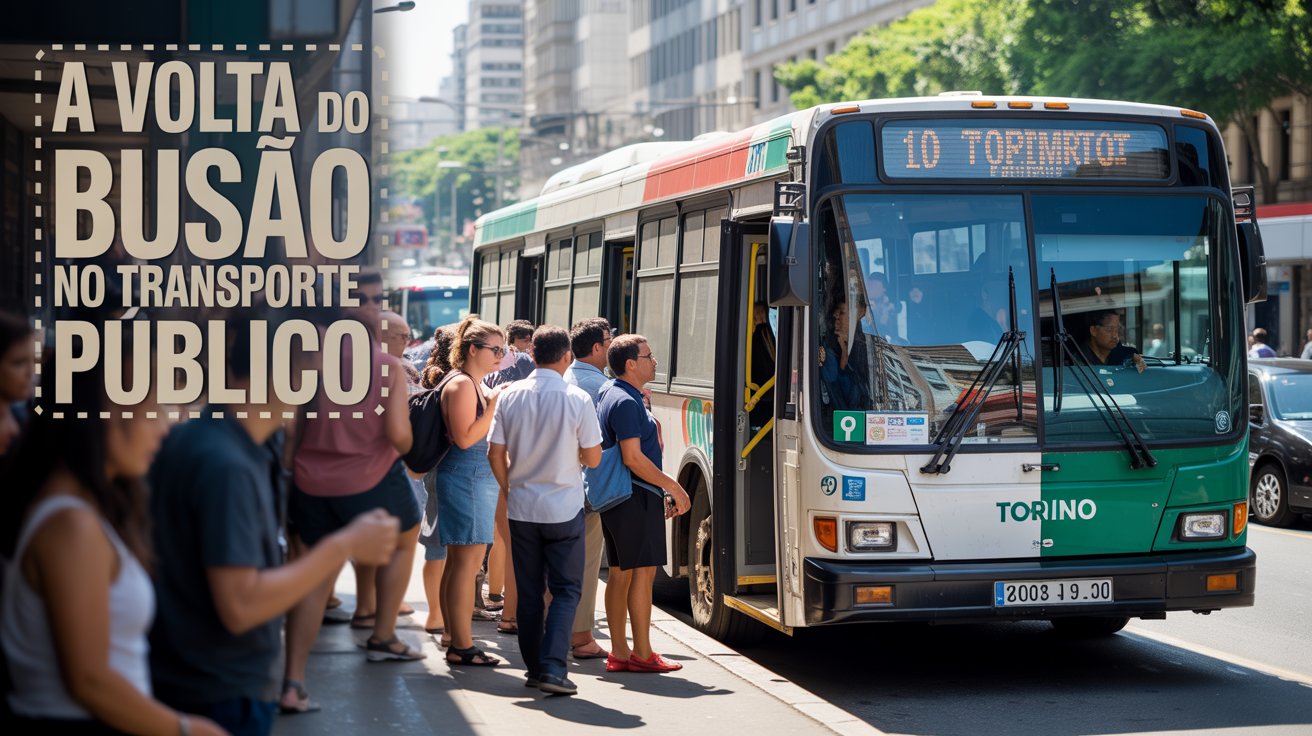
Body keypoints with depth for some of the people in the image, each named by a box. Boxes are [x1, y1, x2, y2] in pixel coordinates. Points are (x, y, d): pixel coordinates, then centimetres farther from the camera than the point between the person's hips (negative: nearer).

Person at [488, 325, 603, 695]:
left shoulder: (510, 396, -2)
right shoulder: (578, 399, -11)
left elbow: (495, 454, 1)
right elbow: (592, 458, -6)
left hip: (521, 508, 3)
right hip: (564, 509, -3)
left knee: (528, 591, 13)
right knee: (566, 590, 4)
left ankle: (534, 667, 16)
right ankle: (552, 668, -9)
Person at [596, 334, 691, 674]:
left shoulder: (612, 393, 16)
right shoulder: (626, 402, -16)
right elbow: (633, 458, -22)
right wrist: (673, 486, -14)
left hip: (616, 498, 10)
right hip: (636, 497, -10)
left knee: (620, 573, 10)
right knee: (643, 571, -6)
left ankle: (619, 652, 14)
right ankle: (642, 654, -4)